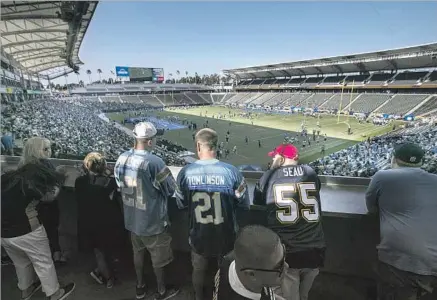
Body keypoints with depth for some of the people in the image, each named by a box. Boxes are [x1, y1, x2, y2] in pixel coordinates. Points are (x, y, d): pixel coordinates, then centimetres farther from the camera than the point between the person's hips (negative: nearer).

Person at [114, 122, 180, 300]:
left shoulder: (121, 159, -7)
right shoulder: (154, 162, -29)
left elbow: (120, 185, 8)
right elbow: (171, 190, -17)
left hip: (132, 218, 6)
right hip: (152, 220, -6)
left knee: (138, 252, 26)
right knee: (158, 257, 16)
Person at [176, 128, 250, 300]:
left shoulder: (185, 172, -17)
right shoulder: (231, 171, -22)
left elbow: (180, 202, -3)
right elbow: (244, 205, -12)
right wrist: (231, 220, 6)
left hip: (198, 234, 1)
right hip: (225, 234, -1)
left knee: (198, 270, 29)